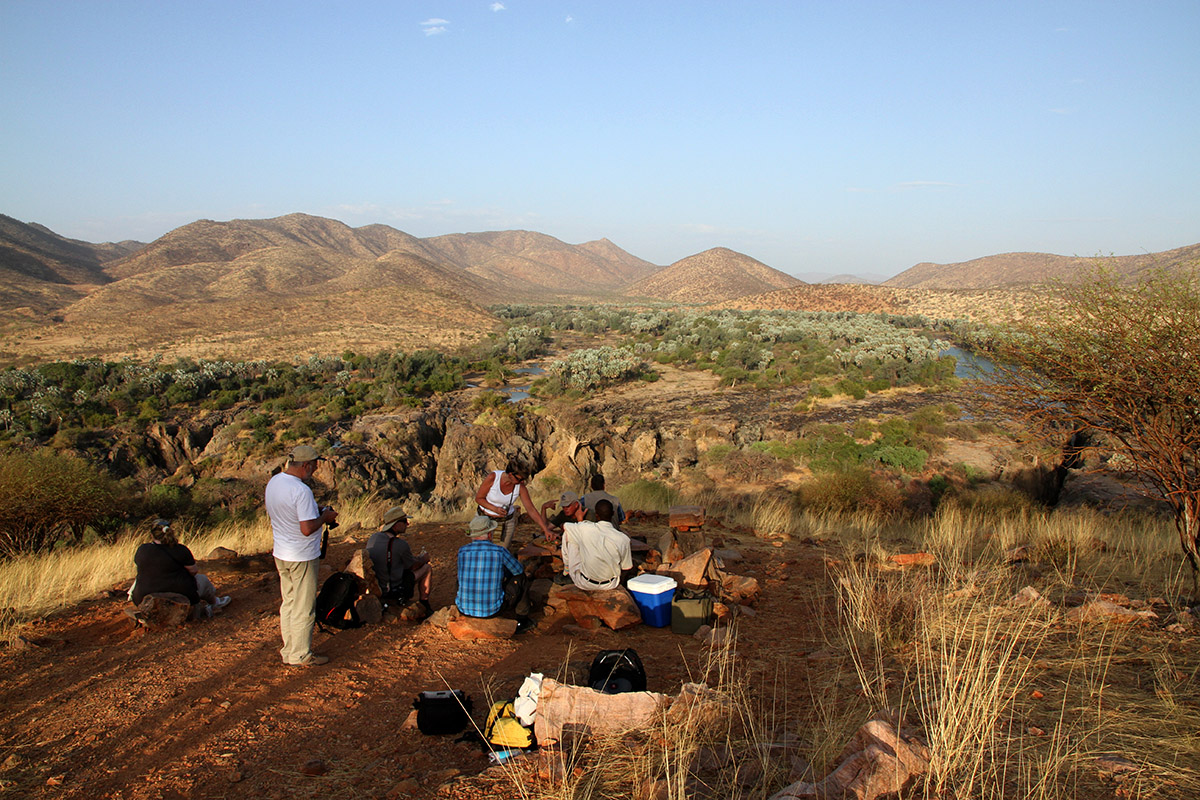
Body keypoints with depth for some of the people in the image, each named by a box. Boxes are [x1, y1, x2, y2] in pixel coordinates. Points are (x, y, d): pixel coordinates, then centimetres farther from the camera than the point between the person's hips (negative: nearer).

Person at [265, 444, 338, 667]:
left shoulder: (273, 482, 3)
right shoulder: (301, 491, -25)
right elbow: (307, 529, -26)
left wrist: (314, 511, 11)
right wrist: (324, 517, -9)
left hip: (281, 555, 9)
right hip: (302, 557, -9)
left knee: (288, 604, 18)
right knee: (303, 608, 4)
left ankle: (288, 651, 27)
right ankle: (300, 656, 14)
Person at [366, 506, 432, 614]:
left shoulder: (373, 537, -3)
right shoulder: (400, 545, -23)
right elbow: (413, 566, -6)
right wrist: (423, 558, 16)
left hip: (375, 589, 7)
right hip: (395, 593, -7)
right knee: (427, 567, 7)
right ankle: (424, 605, 21)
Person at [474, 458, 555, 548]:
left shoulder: (520, 487, -16)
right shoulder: (492, 478, -23)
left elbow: (531, 509, -12)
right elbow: (478, 498, -11)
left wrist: (546, 530, -17)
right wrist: (495, 509, -25)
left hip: (507, 521, 2)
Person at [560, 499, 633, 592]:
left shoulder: (585, 528, -18)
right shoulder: (623, 539, -17)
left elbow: (564, 526, 4)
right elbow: (627, 567, -2)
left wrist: (579, 519, 23)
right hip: (610, 586, 1)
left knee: (568, 533, 10)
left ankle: (566, 569, 33)